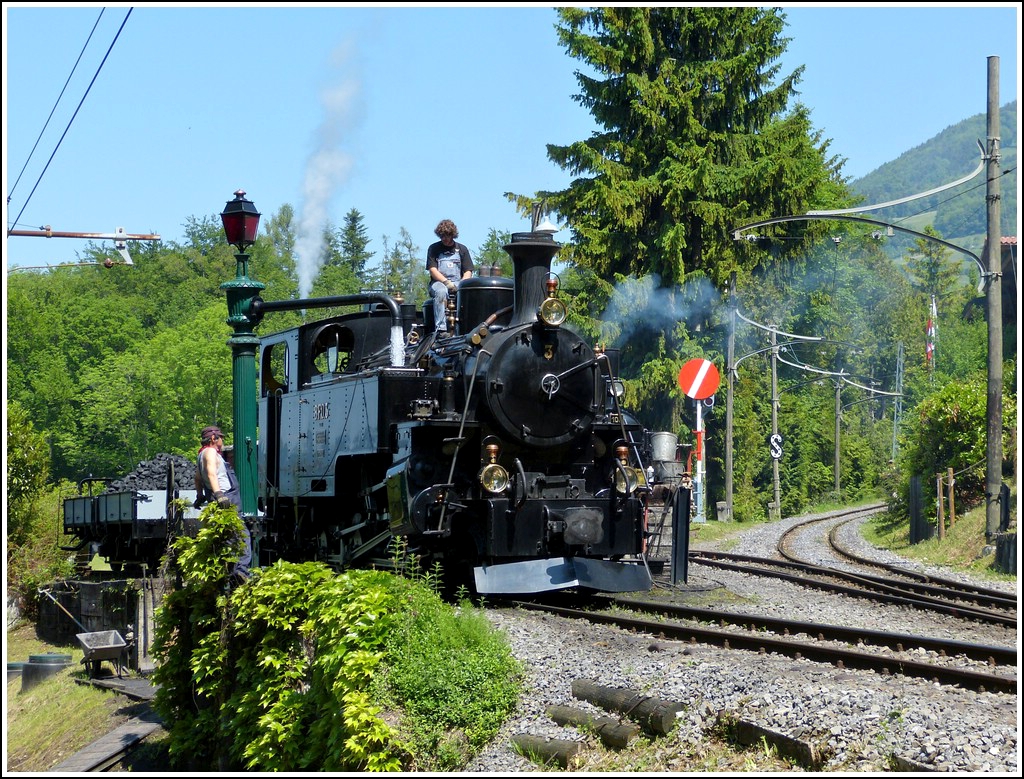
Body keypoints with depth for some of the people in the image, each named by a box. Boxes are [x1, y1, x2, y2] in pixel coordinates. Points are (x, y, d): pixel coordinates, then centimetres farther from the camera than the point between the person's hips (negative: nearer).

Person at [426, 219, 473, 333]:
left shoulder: (461, 249, 18)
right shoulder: (434, 248, 12)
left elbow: (468, 272, 10)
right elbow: (432, 270, 1)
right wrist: (447, 282, -14)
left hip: (458, 283, 2)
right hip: (438, 282, -2)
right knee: (441, 292, -39)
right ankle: (440, 329, -46)